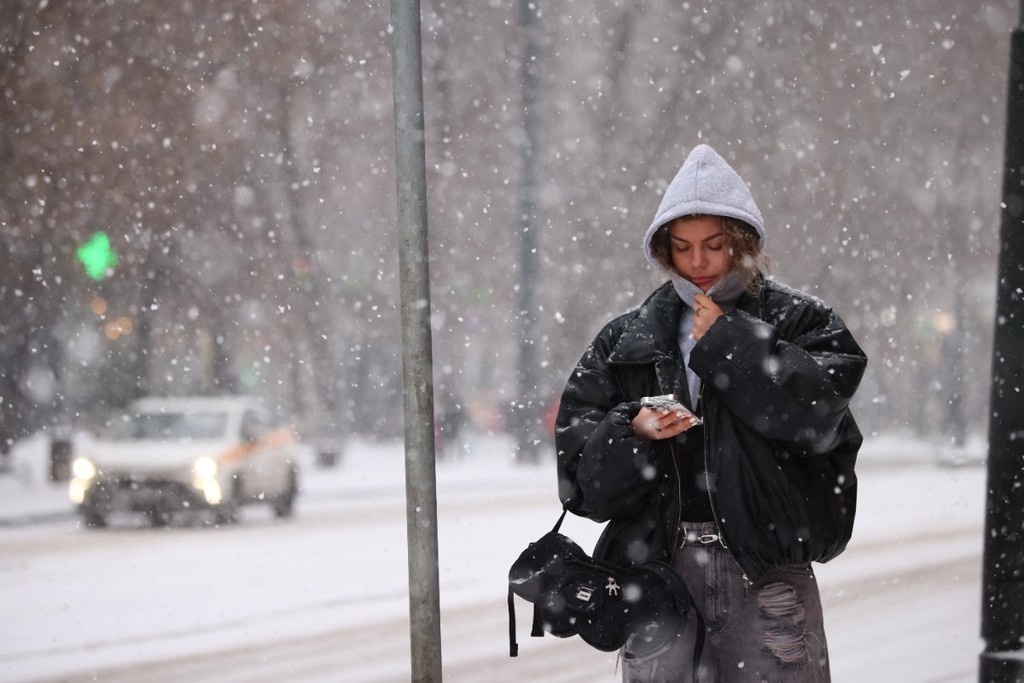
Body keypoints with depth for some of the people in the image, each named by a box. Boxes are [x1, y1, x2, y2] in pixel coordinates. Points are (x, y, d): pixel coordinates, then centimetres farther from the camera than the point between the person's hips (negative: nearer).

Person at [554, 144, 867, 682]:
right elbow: (579, 465, 7)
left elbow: (819, 410, -13)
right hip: (657, 563, 2)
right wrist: (632, 434, -14)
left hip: (767, 570, -2)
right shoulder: (626, 340, 14)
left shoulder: (800, 322, 7)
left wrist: (725, 342, -8)